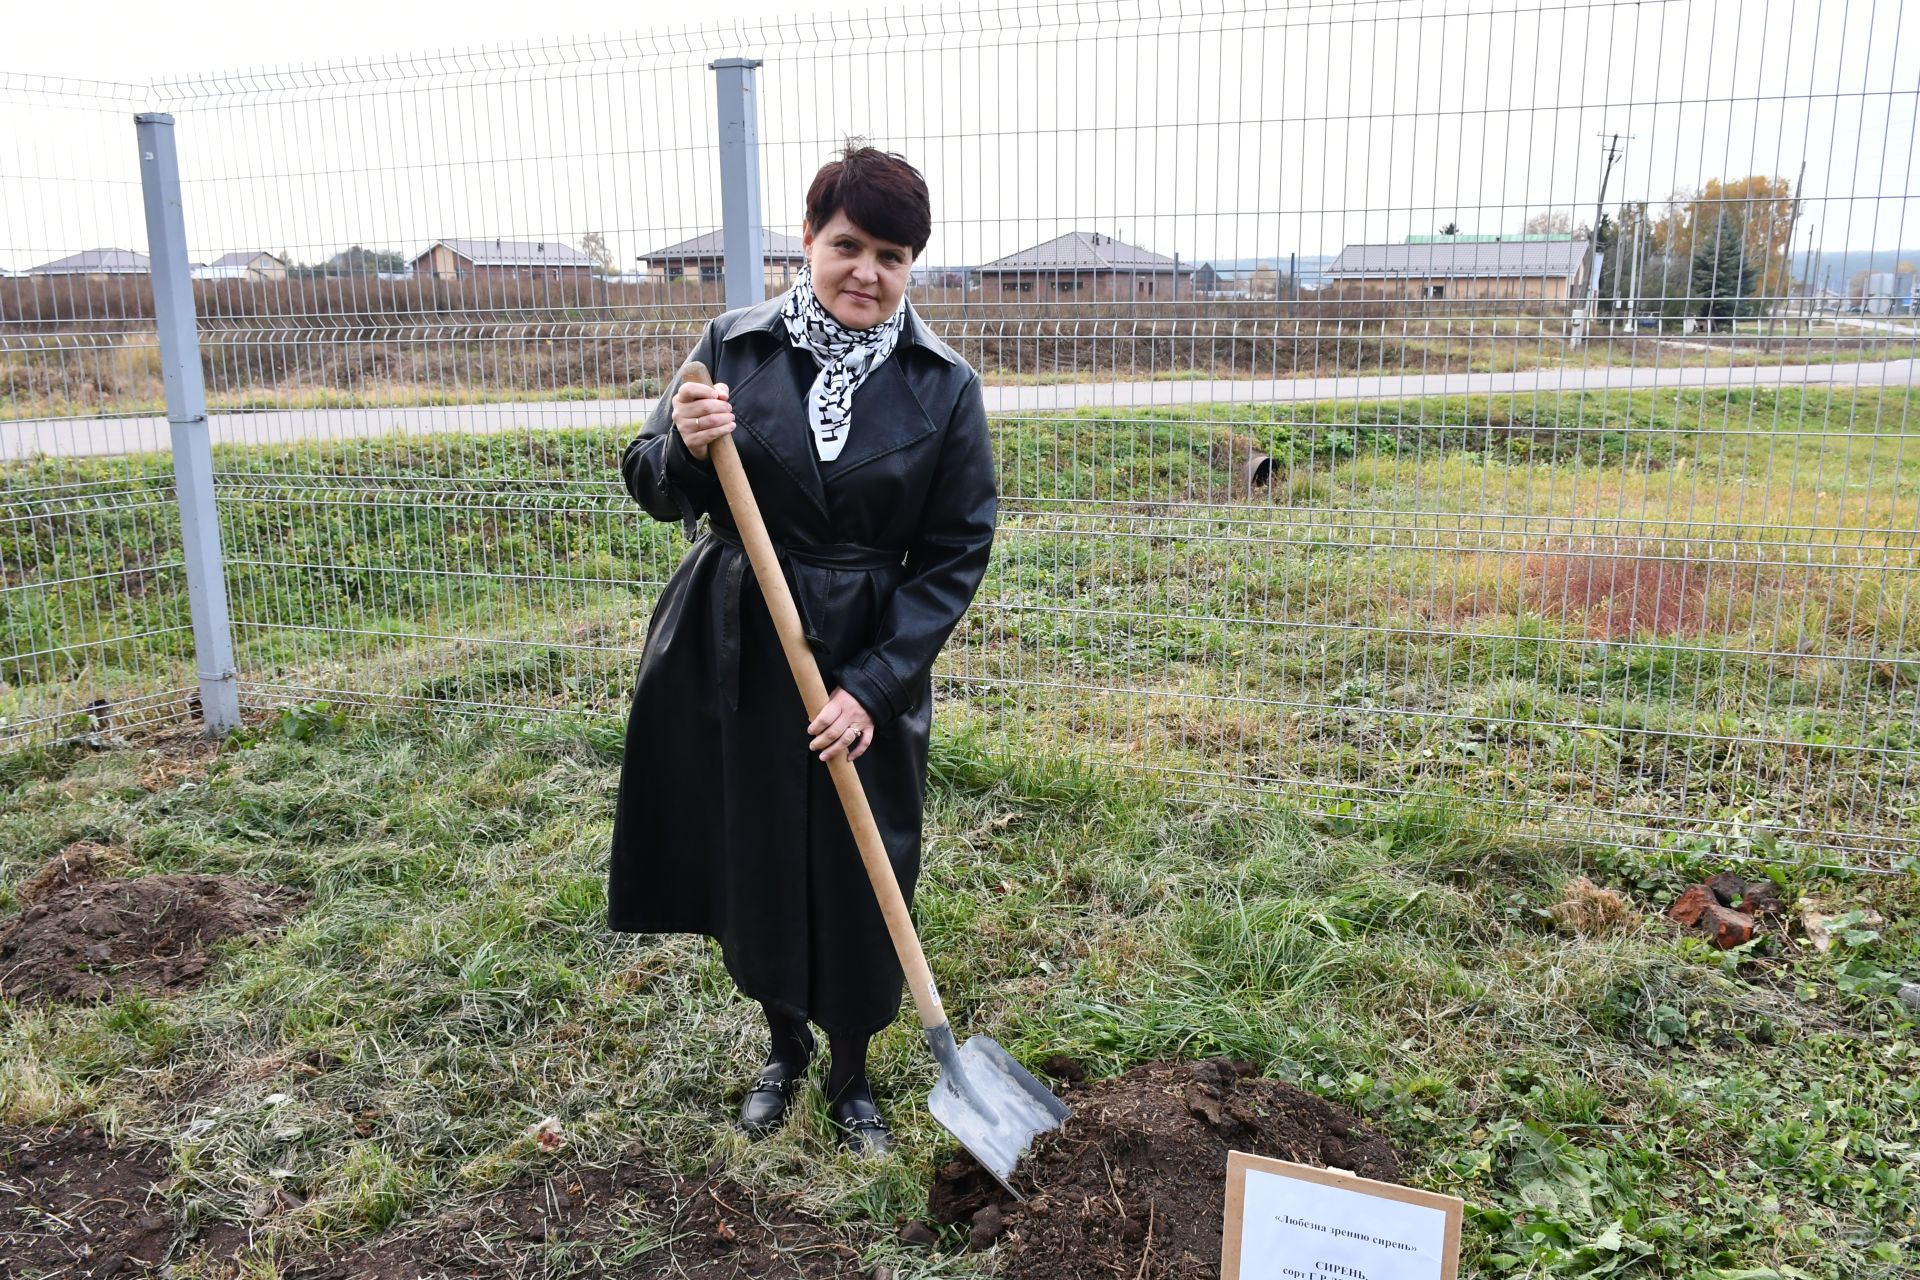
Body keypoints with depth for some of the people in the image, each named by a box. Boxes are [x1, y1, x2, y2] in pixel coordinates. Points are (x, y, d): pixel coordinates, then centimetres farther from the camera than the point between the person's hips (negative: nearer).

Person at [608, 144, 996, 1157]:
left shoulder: (944, 388, -7)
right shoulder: (734, 348, -4)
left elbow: (956, 553, -5)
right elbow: (655, 491, 2)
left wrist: (873, 687, -12)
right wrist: (683, 446, -22)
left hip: (872, 667, -1)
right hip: (735, 656, 1)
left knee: (860, 878, 9)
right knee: (754, 859, 14)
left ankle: (852, 1076, 35)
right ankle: (783, 1045, 42)